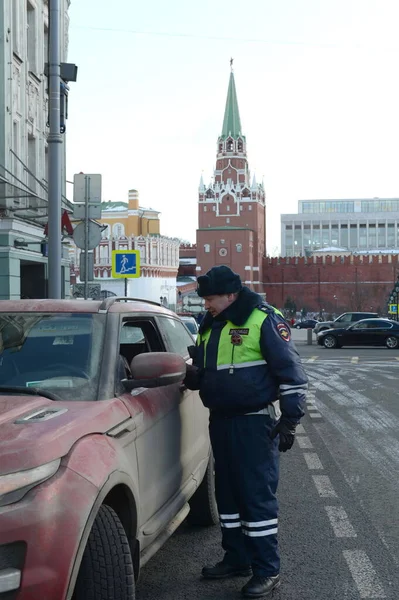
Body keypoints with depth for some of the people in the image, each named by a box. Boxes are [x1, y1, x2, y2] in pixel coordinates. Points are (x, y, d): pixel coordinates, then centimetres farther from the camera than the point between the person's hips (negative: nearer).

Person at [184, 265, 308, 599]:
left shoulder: (264, 320, -11)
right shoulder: (210, 325, 12)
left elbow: (292, 373, -11)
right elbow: (202, 367, 25)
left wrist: (289, 421, -13)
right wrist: (194, 376, 1)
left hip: (255, 423, -8)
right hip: (221, 421, 8)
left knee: (258, 495, -5)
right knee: (228, 492, 14)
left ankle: (267, 571, 4)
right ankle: (237, 558, 28)